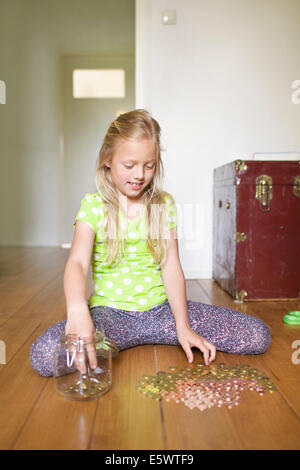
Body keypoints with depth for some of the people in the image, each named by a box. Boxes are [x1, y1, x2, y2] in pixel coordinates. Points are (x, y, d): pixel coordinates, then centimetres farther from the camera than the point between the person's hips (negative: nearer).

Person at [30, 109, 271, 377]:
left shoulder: (164, 204, 5)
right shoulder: (93, 205, -2)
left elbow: (171, 267, 0)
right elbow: (77, 262, -17)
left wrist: (183, 326, -10)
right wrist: (77, 309, -38)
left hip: (161, 308, 3)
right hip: (110, 312, -2)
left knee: (258, 336, -9)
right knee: (44, 356, -30)